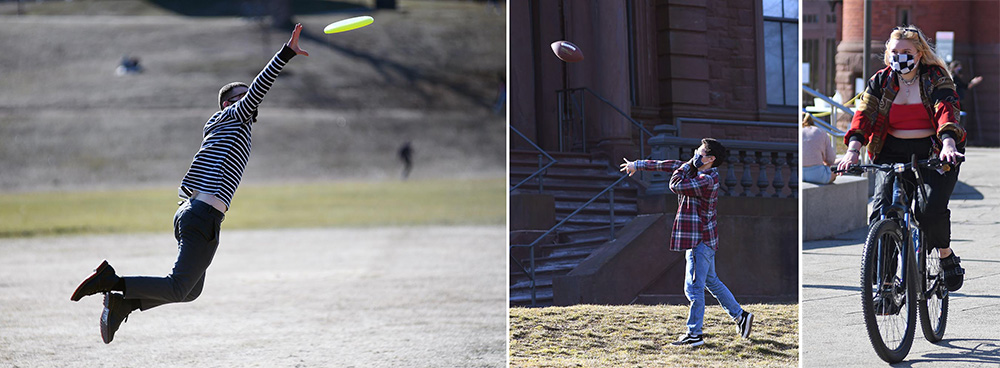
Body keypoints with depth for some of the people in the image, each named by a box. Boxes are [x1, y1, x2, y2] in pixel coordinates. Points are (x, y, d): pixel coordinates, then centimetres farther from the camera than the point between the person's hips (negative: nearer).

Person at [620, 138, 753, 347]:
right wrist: (639, 165, 24)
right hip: (702, 238, 10)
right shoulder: (693, 169, 8)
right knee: (711, 281, 20)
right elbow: (668, 166, 17)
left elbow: (675, 186, -26)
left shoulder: (707, 180, -21)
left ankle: (694, 335, -1)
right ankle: (740, 316, 28)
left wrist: (687, 166, -10)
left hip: (700, 240, -10)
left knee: (694, 287, -6)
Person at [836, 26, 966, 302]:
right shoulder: (881, 81, 7)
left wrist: (949, 144, -37)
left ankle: (946, 256, 8)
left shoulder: (936, 79, -1)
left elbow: (946, 112, -17)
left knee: (931, 209, -24)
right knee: (882, 212, -16)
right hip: (892, 155, 3)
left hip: (934, 154, -3)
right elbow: (864, 114, -5)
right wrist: (853, 150, -23)